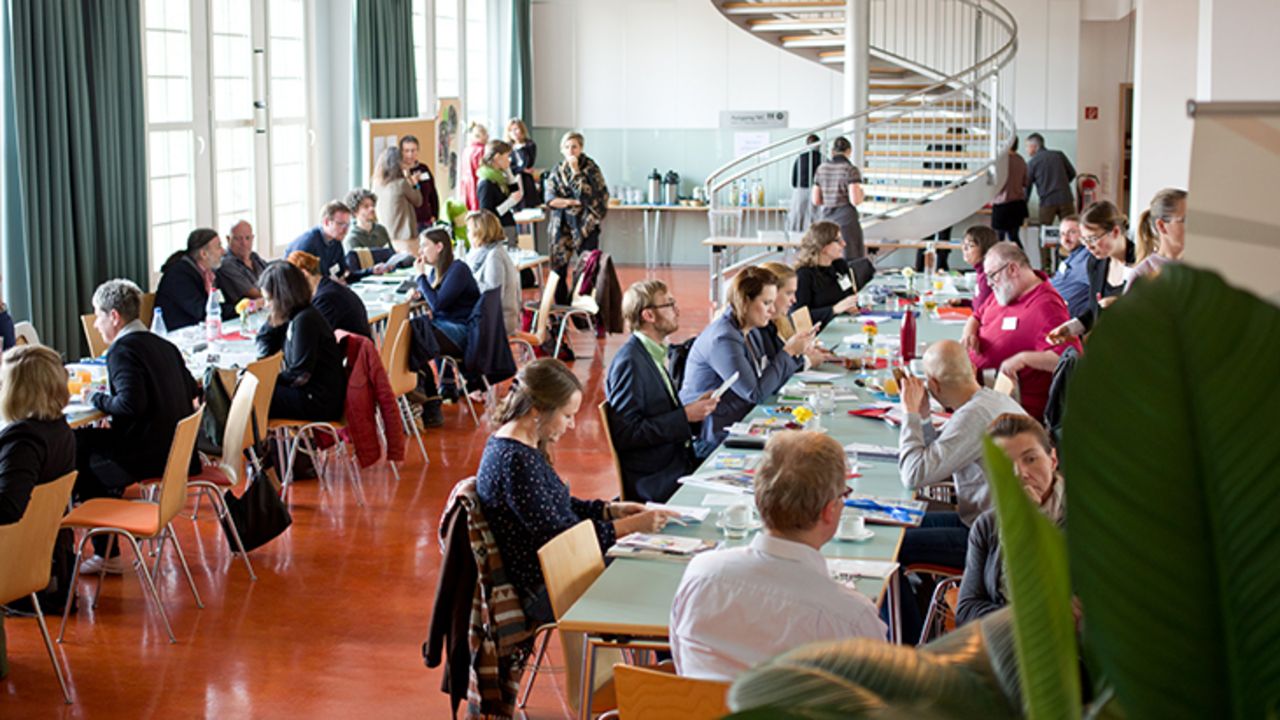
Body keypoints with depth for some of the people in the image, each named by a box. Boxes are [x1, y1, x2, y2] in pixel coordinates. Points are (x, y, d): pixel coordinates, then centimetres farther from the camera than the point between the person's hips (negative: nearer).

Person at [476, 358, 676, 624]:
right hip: (542, 591, -10)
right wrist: (631, 525, -18)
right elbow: (557, 537, -23)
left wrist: (610, 510, 5)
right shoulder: (515, 460, -25)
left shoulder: (520, 444, 6)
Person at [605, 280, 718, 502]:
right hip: (655, 482, -9)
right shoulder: (630, 362, -16)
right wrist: (685, 416, -18)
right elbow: (625, 434, -21)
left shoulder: (654, 354, 12)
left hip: (677, 464, 9)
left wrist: (694, 408, 2)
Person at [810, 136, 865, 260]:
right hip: (846, 218, -5)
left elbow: (815, 200, 8)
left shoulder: (821, 169, 7)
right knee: (851, 262, 1)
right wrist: (861, 193, 5)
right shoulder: (851, 170, -8)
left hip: (826, 218, 5)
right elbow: (855, 200, -15)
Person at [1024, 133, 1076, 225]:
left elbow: (1027, 186, 4)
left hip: (1047, 202, -2)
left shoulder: (1032, 163, 2)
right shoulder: (1059, 155, 8)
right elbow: (1072, 173, 13)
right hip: (1065, 200, 2)